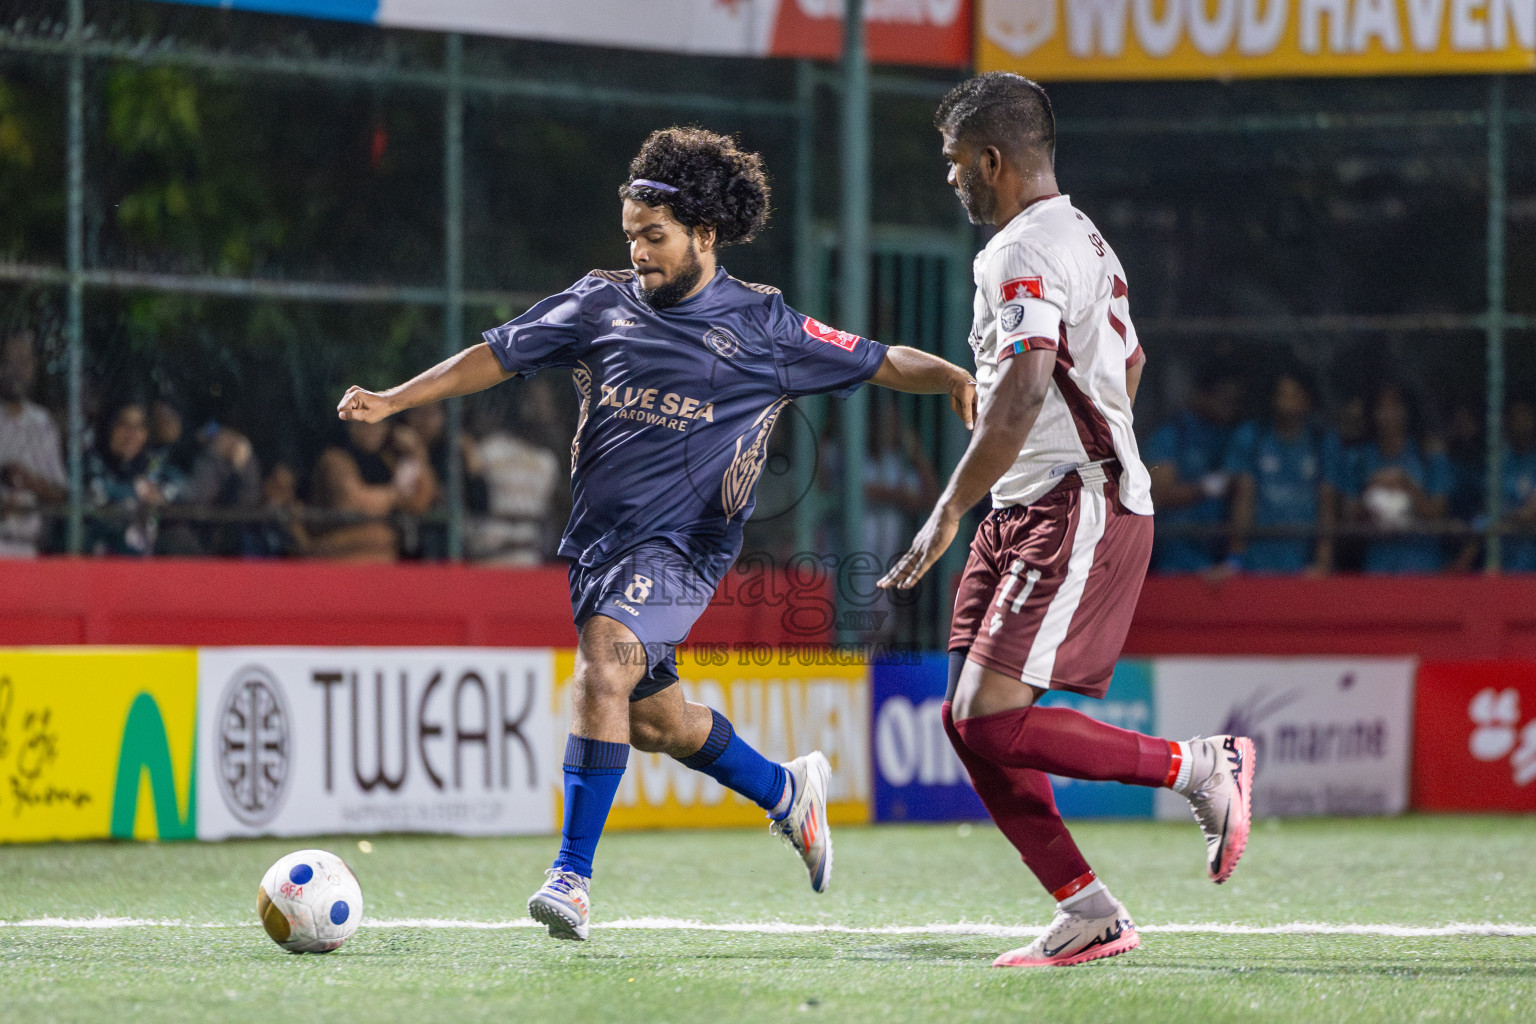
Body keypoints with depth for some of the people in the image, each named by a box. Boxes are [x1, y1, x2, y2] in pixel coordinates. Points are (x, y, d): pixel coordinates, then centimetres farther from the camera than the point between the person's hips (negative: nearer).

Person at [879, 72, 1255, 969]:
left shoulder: (1023, 253, -14)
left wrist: (950, 511, -25)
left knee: (996, 721, -18)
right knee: (967, 720, 4)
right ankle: (1089, 914, 5)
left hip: (1073, 516, -10)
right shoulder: (1086, 239, 20)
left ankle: (1202, 767, -5)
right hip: (1029, 517, 10)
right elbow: (1128, 365, 35)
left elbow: (1022, 396, -26)